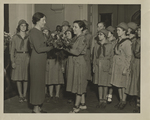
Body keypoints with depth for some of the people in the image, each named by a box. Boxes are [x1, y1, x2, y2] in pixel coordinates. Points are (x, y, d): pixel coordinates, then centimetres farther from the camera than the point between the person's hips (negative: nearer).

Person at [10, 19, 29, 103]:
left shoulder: (28, 37, 6)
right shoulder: (15, 37, 3)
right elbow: (12, 50, 3)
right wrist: (12, 61, -4)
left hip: (27, 57, 1)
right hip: (18, 58, -1)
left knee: (26, 77, 5)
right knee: (18, 77, 2)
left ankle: (25, 95, 16)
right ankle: (20, 95, 13)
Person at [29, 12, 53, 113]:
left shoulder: (39, 32, 14)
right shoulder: (34, 32, -14)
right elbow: (38, 48, -19)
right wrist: (51, 47, -12)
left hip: (41, 60, 9)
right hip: (36, 60, -9)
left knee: (40, 83, 13)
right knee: (37, 83, -1)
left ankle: (38, 106, 23)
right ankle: (36, 108, 10)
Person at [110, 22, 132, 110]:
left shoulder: (127, 42, -14)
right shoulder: (119, 40, 9)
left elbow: (129, 56, -14)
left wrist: (125, 68, -16)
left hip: (123, 65, -7)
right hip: (117, 65, 8)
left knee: (123, 84, 3)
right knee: (118, 83, 12)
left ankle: (124, 101, 16)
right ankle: (121, 100, 23)